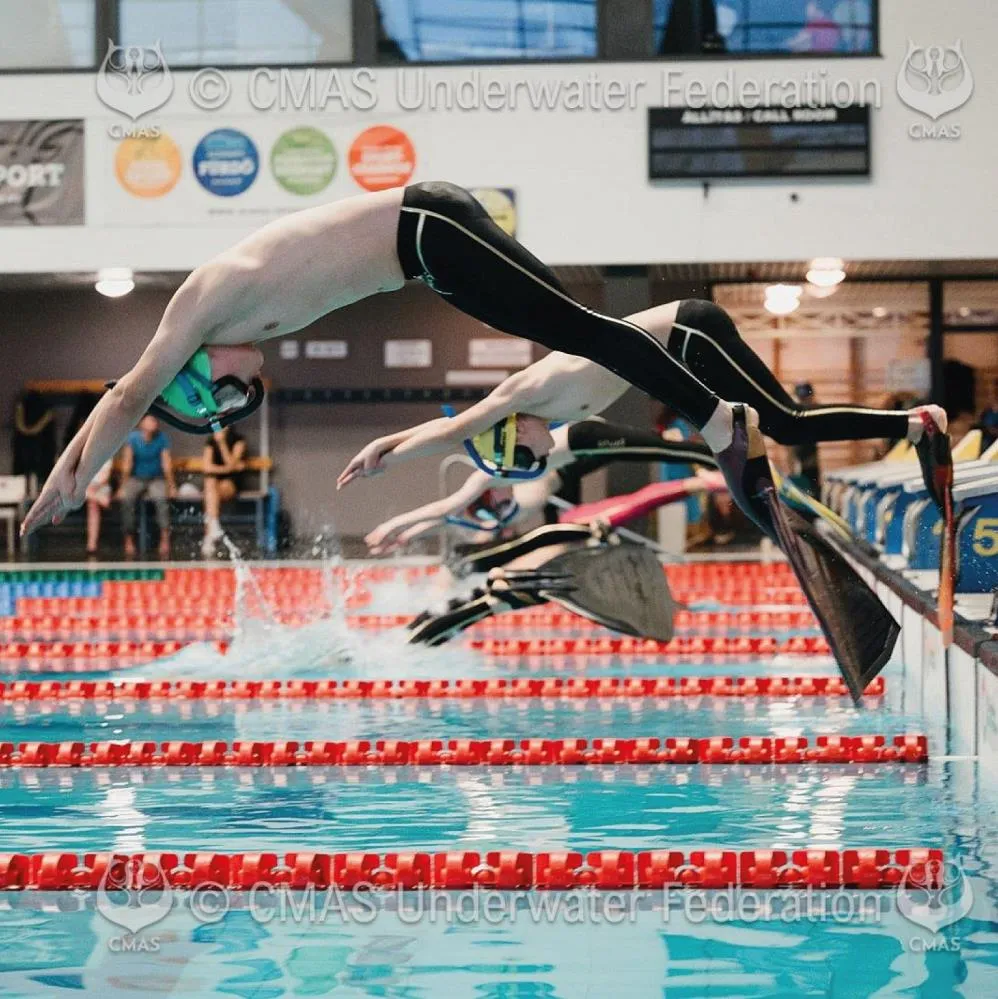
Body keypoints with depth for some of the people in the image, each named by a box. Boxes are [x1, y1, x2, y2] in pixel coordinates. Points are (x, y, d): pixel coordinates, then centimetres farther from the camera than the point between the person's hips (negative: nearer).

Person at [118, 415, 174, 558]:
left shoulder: (162, 438, -7)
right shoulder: (133, 438, -7)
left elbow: (166, 463, -8)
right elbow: (128, 463, -6)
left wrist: (171, 486, -15)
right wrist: (123, 486, -12)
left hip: (156, 478, -1)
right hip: (136, 478, 1)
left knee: (162, 499, -34)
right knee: (126, 499, -31)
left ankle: (165, 539, -33)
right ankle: (129, 540, -26)